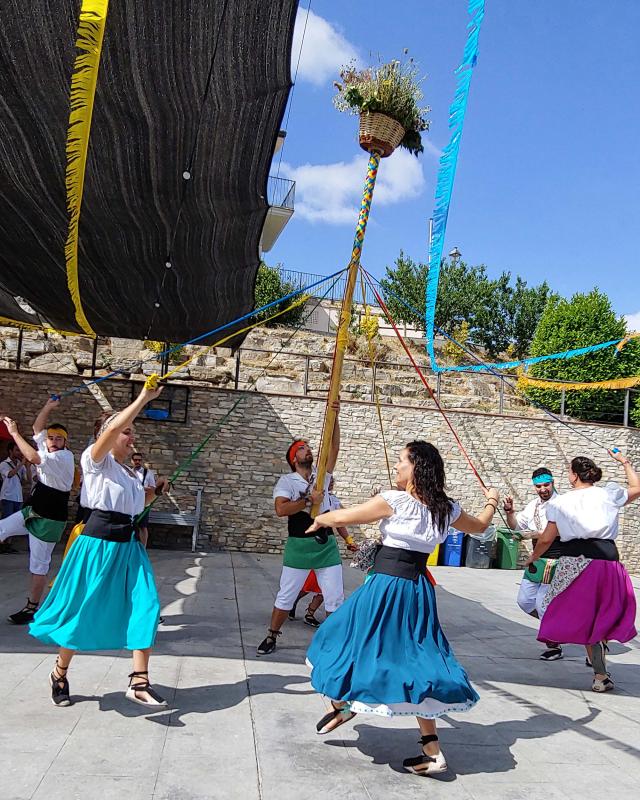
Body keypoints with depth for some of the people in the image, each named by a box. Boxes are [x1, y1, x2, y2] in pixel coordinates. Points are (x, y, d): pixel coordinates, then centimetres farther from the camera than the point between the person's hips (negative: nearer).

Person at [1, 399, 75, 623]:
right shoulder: (47, 450, 8)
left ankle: (31, 608, 10)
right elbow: (37, 428, 19)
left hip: (49, 519, -9)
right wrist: (48, 407, 8)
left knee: (39, 564, -1)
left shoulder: (64, 457, -18)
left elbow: (33, 457, -31)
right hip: (32, 511, 9)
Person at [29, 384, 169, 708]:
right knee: (84, 610, 3)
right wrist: (143, 398, -24)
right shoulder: (96, 459, -4)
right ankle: (59, 674, 28)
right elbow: (113, 428, -24)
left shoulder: (130, 471, 17)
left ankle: (139, 682, -5)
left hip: (128, 544, 7)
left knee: (144, 607, -7)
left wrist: (152, 493, 17)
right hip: (99, 541, -7)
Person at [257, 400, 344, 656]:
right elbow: (281, 509, -18)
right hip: (299, 545, -3)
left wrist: (334, 417, -16)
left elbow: (334, 447, -5)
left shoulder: (321, 475, 7)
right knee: (285, 596, 8)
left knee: (335, 598, 7)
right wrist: (309, 500, -18)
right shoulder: (287, 481, -2)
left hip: (327, 544, 3)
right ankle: (271, 636, 24)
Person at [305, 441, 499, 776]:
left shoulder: (393, 500, -12)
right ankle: (432, 751, 13)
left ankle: (341, 704, 37)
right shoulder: (446, 508, 5)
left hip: (385, 585, -6)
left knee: (351, 637, 17)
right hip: (418, 588, 6)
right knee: (417, 660, 13)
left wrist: (320, 519, 14)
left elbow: (344, 517, -7)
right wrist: (491, 502, 43)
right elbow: (479, 526, 24)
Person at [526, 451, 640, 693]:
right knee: (603, 613, 18)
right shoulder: (609, 494, 9)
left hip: (576, 560, -2)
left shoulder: (561, 501, 5)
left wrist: (533, 557, 26)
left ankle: (601, 675, 6)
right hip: (608, 558, 2)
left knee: (584, 617, 7)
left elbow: (546, 539, 8)